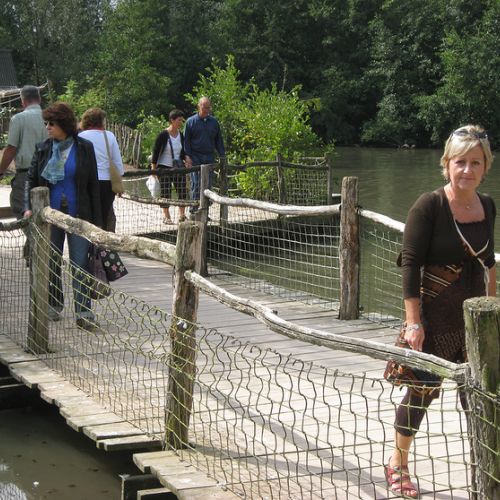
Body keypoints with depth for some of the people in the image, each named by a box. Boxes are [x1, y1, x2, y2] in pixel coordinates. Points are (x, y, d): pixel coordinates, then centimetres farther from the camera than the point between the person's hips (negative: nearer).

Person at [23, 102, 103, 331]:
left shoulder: (84, 147, 0)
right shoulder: (43, 149, 5)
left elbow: (93, 185, 2)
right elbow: (31, 179, 10)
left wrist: (96, 220, -1)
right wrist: (28, 207, -6)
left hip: (78, 215, -3)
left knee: (80, 265, -6)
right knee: (51, 263, 9)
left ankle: (83, 312, -6)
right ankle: (53, 307, 23)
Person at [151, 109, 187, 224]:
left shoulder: (181, 135, 5)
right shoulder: (163, 135, -11)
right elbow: (155, 151, -9)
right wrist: (153, 170, -11)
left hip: (178, 167, 5)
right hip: (164, 167, -5)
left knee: (182, 191, -2)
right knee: (165, 193, 1)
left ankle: (182, 214, 8)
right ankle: (166, 216, 11)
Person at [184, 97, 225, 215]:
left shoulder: (214, 122, 13)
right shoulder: (191, 121, 2)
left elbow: (219, 141, 16)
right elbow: (186, 140, 1)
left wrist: (222, 156, 7)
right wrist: (187, 156, -9)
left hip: (209, 157, 4)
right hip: (195, 157, -3)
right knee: (196, 184, -8)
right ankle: (194, 211, -5)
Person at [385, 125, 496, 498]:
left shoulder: (487, 206, 3)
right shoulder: (429, 206, -14)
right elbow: (410, 263, -15)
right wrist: (413, 321, -18)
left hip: (474, 317, 5)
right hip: (435, 317, -5)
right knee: (424, 390, 4)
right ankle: (398, 465, 23)